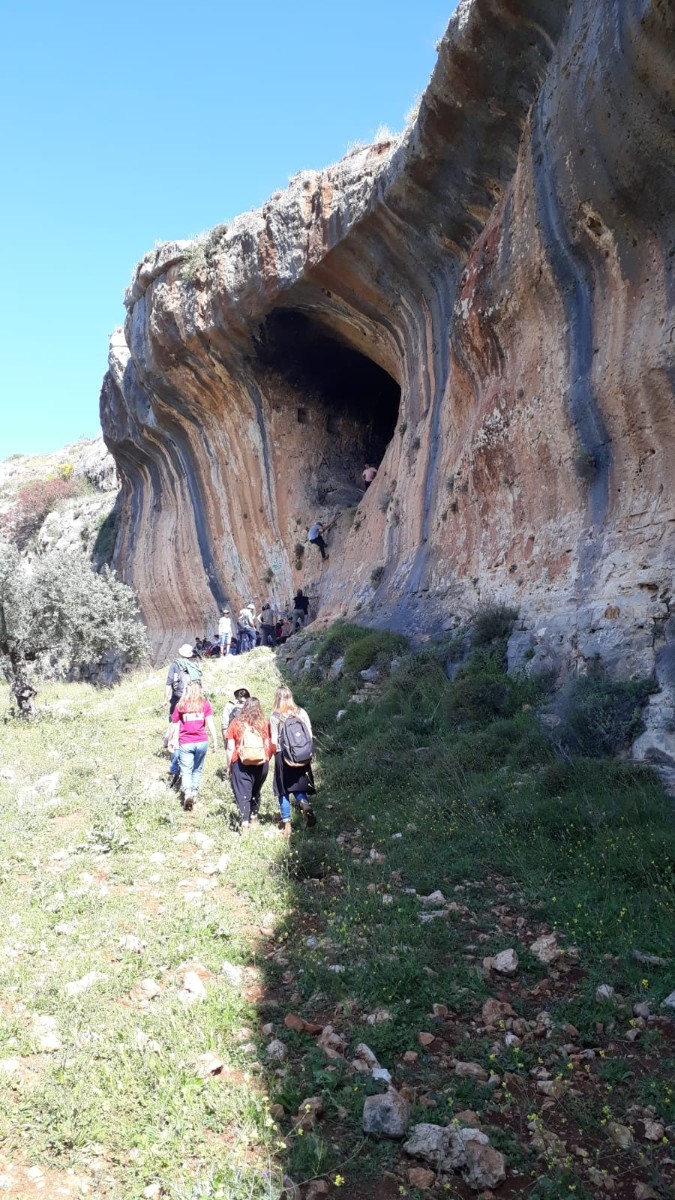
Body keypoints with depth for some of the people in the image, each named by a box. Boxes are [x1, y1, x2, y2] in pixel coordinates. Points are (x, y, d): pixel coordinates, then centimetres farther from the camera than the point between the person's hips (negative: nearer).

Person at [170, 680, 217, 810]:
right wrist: (215, 740, 1)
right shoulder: (205, 704, 4)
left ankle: (187, 792, -20)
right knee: (197, 769, 17)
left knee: (186, 770, 1)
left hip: (185, 743, -1)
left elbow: (174, 724, 7)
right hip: (201, 742, 1)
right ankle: (195, 792, 18)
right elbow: (210, 723, -2)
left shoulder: (181, 705, 4)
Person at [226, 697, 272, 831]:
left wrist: (229, 766, 7)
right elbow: (269, 747, 1)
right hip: (261, 764, 2)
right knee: (256, 791, 21)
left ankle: (245, 822, -13)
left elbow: (230, 748, -2)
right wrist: (266, 761, 15)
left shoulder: (236, 723, -2)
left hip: (241, 764, -2)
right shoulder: (265, 724, -1)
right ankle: (254, 816, 34)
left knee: (242, 793, -2)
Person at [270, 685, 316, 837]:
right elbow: (310, 735, 2)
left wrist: (276, 753, 9)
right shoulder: (301, 712, 0)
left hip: (284, 757, -2)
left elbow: (274, 742, -9)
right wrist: (307, 752, 13)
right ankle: (304, 803, -13)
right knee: (298, 786, 18)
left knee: (283, 791, 9)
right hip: (303, 758, 3)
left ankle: (287, 825, 6)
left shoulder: (275, 716, -8)